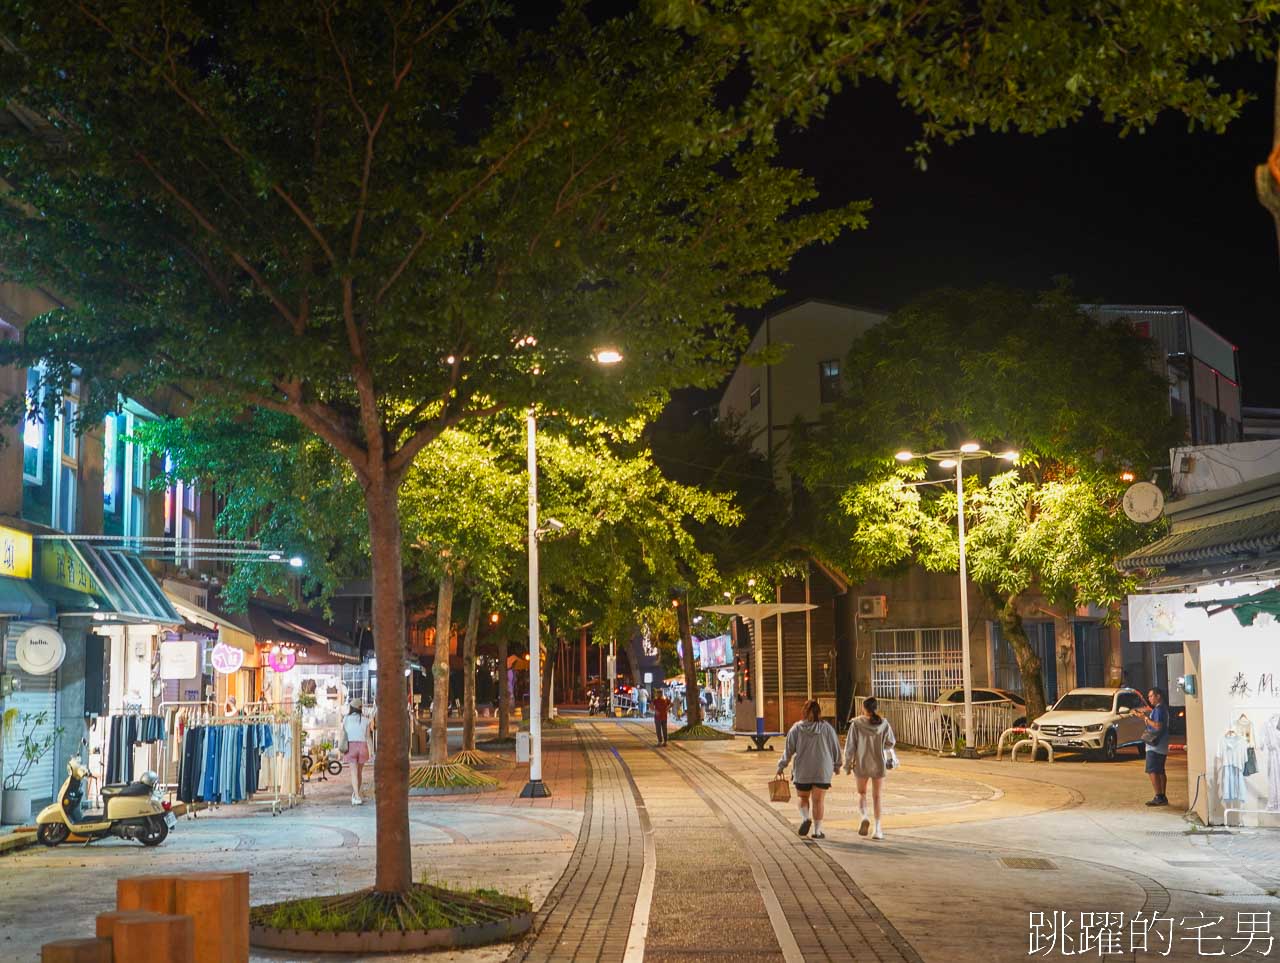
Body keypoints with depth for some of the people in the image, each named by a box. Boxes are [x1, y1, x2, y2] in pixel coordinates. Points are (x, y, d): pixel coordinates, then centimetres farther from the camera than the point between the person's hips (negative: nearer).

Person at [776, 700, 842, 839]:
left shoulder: (797, 728, -5)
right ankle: (817, 830, 5)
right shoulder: (826, 727, -3)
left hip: (802, 770, 0)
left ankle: (805, 817, -7)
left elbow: (789, 749, -2)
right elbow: (835, 748, 4)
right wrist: (836, 765, 18)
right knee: (819, 800, 6)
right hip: (822, 770, 0)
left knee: (803, 797, 17)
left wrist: (781, 766, 8)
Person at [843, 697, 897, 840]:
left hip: (861, 763, -1)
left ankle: (864, 817, -7)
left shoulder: (856, 724, -13)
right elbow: (890, 743, 3)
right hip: (878, 764, 1)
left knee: (861, 792, 19)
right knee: (876, 796, 13)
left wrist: (847, 763, 2)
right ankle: (877, 829, 9)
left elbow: (850, 745, -9)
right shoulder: (884, 724, -8)